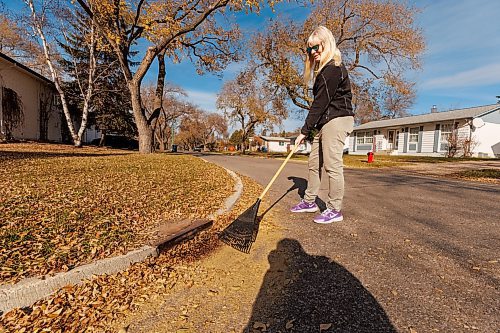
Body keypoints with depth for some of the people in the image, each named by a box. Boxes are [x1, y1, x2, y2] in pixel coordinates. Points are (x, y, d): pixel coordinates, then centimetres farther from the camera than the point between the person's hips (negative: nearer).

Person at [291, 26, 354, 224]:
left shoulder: (332, 69, -11)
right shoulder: (324, 70, 21)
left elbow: (320, 103, -15)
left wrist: (304, 131, -14)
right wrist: (310, 129, 15)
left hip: (337, 120, -10)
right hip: (324, 123, 10)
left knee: (332, 165, -9)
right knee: (314, 163, 10)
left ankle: (334, 210, 1)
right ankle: (309, 201, 21)